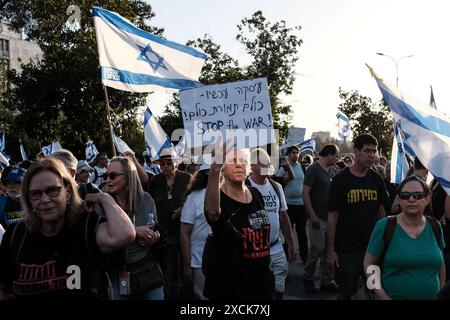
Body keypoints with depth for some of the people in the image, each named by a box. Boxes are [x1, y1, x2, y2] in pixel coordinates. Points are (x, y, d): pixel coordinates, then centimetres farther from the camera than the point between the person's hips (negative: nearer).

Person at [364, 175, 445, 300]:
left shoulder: (434, 227, -2)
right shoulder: (384, 227, -13)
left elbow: (440, 263, 11)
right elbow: (369, 263, -10)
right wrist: (383, 296, -17)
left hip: (431, 296, 4)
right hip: (393, 296, -4)